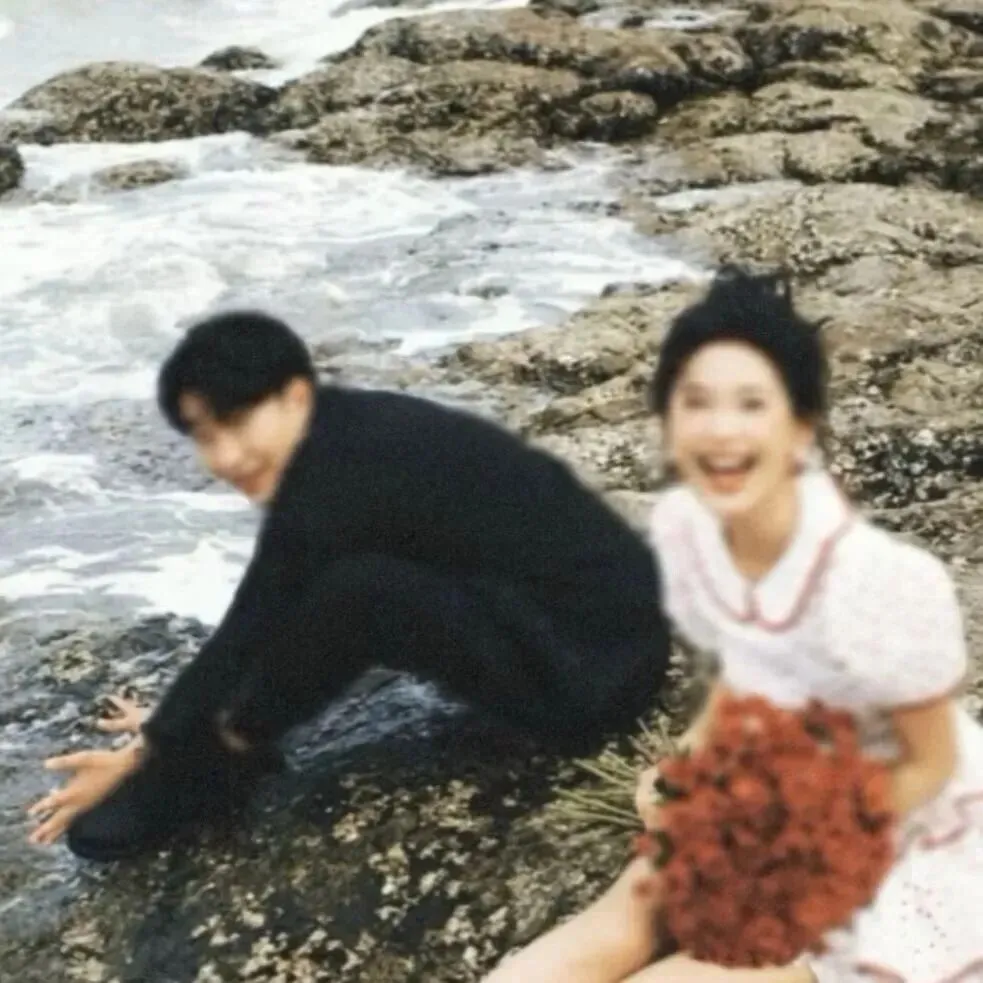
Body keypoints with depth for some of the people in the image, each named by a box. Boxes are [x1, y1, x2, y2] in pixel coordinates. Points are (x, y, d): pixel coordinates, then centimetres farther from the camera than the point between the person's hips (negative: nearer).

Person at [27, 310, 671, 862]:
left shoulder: (336, 484, -22)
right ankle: (216, 738, 8)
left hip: (592, 672, -10)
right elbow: (263, 625, 13)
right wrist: (173, 722, 18)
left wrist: (147, 751, 2)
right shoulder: (351, 433, 4)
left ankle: (223, 755, -3)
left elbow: (250, 630, -11)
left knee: (356, 594, -26)